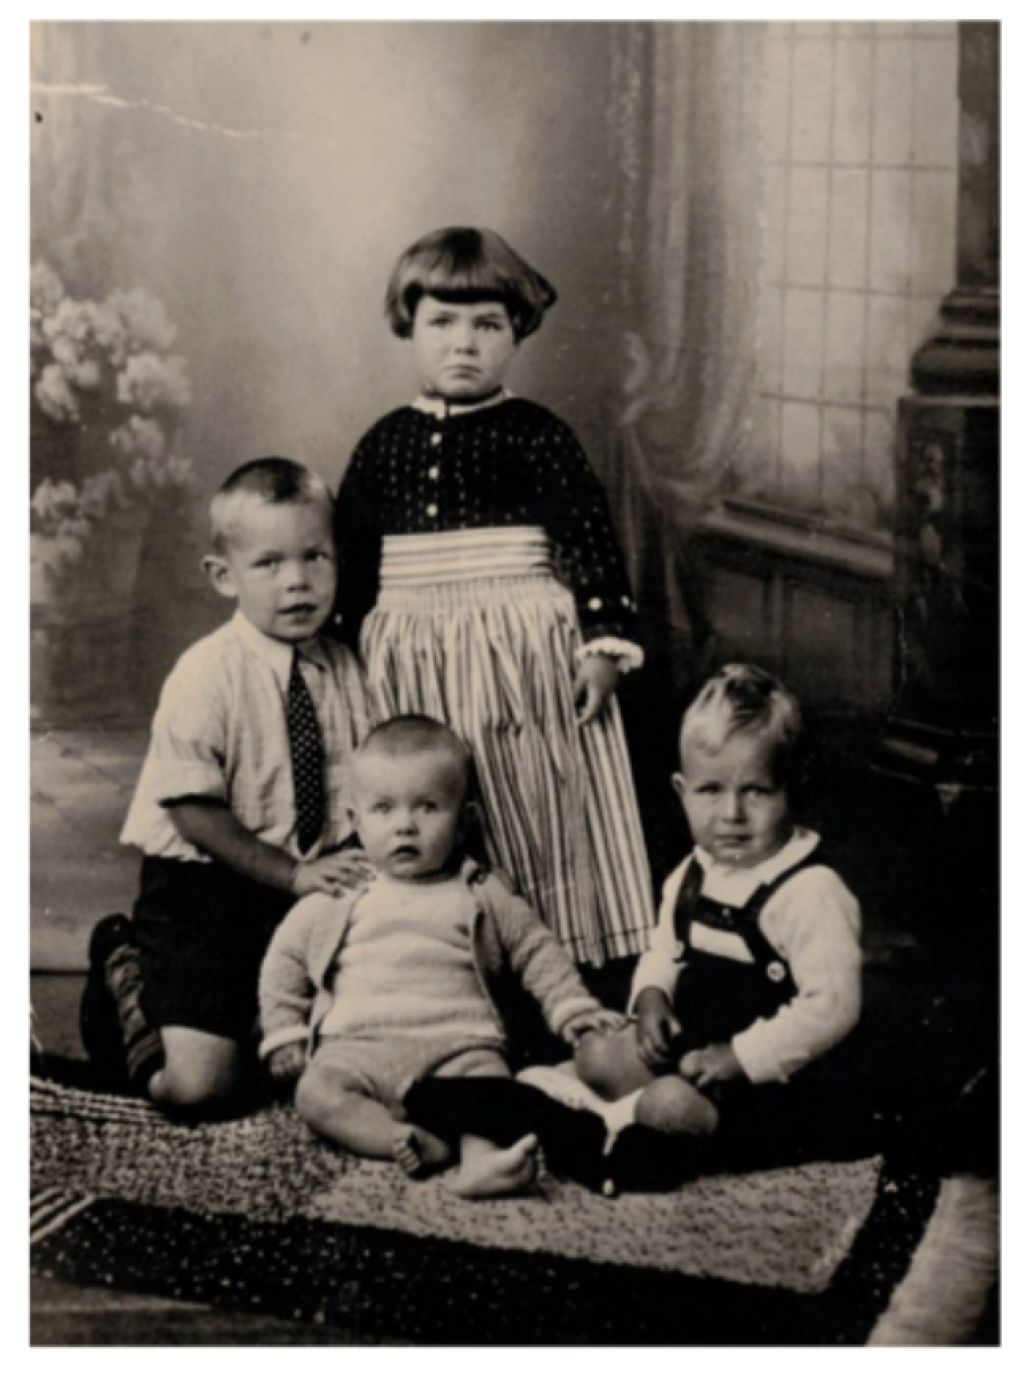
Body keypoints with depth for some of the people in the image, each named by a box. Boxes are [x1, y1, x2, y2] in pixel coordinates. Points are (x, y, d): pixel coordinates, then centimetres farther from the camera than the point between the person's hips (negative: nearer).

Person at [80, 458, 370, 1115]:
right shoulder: (205, 676, -16)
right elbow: (195, 814, -16)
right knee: (197, 1084, -14)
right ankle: (128, 970, 15)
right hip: (204, 891, -5)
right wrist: (294, 874, -18)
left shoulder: (342, 668, 1)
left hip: (315, 883, 5)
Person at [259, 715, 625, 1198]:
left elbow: (538, 954, 24)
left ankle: (482, 1159, -57)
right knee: (317, 1091, -32)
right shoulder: (334, 904, 19)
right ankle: (418, 1144, -44)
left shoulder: (481, 896, 19)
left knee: (490, 1093, -34)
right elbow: (284, 963, 26)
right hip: (358, 1047, 1)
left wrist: (575, 1012, 13)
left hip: (460, 1046, 0)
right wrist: (285, 1035, 16)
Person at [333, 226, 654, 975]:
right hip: (411, 666, 3)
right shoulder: (384, 446, 8)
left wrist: (604, 643, -13)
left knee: (534, 820, 2)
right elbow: (351, 563, 13)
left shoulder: (538, 437, -2)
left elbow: (591, 539, -6)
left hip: (525, 655, -3)